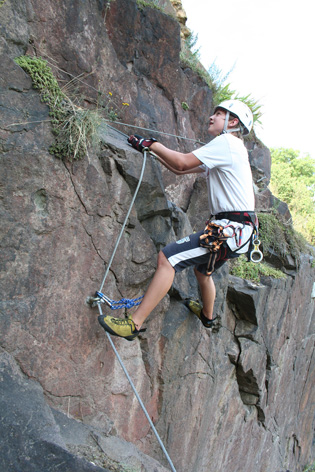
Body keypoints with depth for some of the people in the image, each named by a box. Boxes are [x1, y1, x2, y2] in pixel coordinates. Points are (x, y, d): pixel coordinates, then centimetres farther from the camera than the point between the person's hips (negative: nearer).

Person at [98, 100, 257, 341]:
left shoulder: (227, 142, -9)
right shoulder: (228, 150, 22)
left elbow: (182, 163, -19)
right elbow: (181, 169, 22)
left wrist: (150, 143, -7)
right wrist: (151, 148, 19)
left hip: (230, 231, -11)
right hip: (235, 231, 11)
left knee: (167, 258, -19)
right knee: (202, 270, 32)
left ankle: (134, 324, -19)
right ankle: (208, 316, 56)